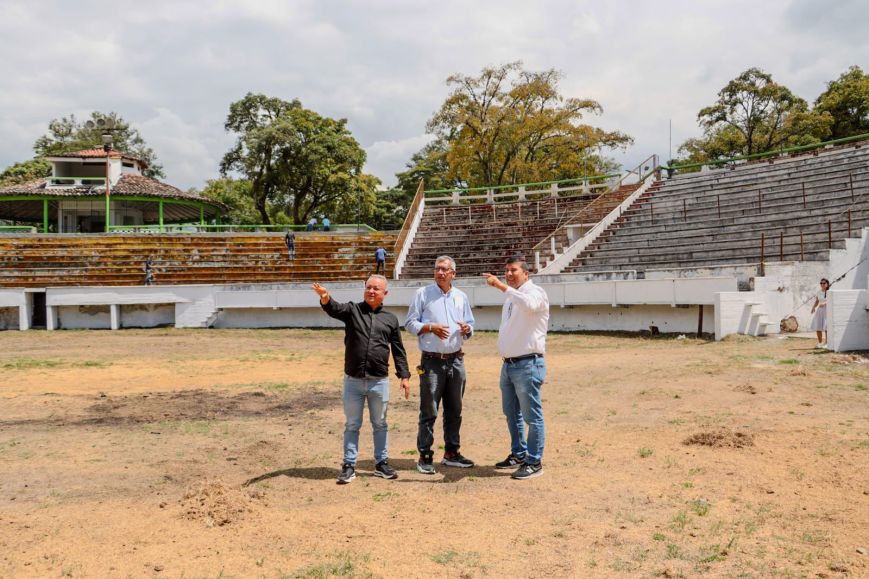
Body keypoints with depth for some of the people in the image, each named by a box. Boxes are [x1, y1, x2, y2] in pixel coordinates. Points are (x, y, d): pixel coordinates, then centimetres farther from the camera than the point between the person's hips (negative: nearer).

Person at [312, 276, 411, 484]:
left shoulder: (391, 319, 8)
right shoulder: (352, 310, 3)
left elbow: (398, 350, 10)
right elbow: (334, 309, -19)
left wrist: (404, 376, 3)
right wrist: (325, 297, -42)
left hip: (379, 381, 1)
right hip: (353, 380, -1)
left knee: (380, 424, 11)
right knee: (351, 425, 7)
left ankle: (381, 463, 23)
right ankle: (349, 466, 15)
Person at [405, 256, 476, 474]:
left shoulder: (461, 297, 12)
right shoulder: (423, 294, 0)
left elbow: (470, 325, 19)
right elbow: (410, 323, -1)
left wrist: (467, 329, -5)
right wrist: (431, 327, -17)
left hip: (456, 360, 5)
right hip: (432, 361, -5)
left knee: (454, 411, 11)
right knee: (429, 411, -3)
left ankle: (451, 453, 22)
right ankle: (425, 456, 4)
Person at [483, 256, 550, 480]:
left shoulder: (536, 293, -10)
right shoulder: (510, 299, 17)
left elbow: (528, 304, -36)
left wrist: (502, 286, -39)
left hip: (527, 365, -9)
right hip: (508, 364, 9)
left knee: (532, 416, -3)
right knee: (511, 414, 19)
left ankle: (534, 462, 5)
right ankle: (518, 455, 32)